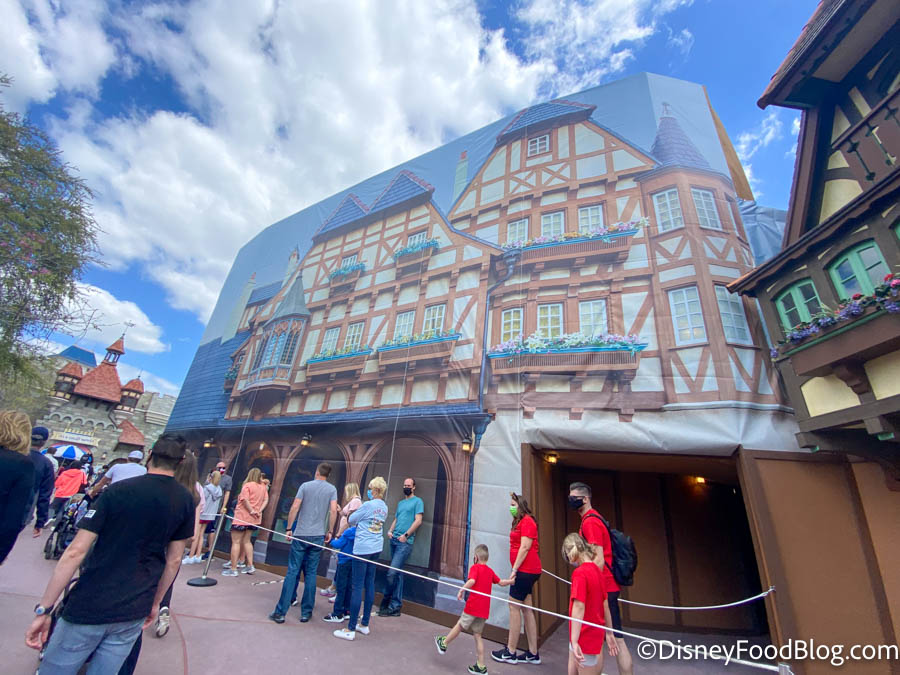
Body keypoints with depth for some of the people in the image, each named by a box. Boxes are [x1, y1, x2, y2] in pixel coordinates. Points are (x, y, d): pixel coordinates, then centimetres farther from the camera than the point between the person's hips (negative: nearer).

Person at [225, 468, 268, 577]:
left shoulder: (247, 485, -12)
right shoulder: (263, 487, 6)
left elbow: (245, 499, -22)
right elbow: (266, 500, 1)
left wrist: (251, 511, -14)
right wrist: (259, 510, -4)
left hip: (242, 518, -6)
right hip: (254, 519, 6)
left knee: (236, 542, 3)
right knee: (247, 541, 18)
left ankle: (233, 569, 7)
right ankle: (250, 566, 19)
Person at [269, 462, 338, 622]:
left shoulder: (305, 486, 0)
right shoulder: (332, 489, 1)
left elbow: (294, 507, -6)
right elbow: (333, 510, -8)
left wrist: (289, 528, 2)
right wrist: (329, 531, 1)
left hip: (300, 534, -1)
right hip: (318, 536, 1)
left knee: (292, 572, 6)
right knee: (311, 574, 10)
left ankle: (280, 612, 10)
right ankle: (306, 612, 16)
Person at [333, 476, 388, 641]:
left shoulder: (368, 505, -15)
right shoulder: (384, 508, 7)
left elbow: (351, 520, -4)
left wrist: (351, 514, 17)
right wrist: (358, 513, 13)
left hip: (363, 548, -7)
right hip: (376, 548, 8)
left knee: (357, 586, -1)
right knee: (369, 584, 14)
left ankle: (350, 629, 7)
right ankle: (364, 624, 25)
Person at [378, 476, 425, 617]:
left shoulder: (418, 501, -2)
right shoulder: (400, 503, 20)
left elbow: (418, 521, -10)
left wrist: (406, 535, -15)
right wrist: (390, 531, 3)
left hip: (405, 542, -7)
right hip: (394, 540, 7)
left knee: (392, 573, -11)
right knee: (398, 574, 12)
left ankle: (386, 601, 6)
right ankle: (395, 606, 19)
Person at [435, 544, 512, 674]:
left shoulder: (475, 567, -9)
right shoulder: (490, 571, 10)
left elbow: (471, 581, -26)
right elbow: (501, 582, 18)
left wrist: (461, 590, -20)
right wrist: (511, 581, 33)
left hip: (473, 605, -6)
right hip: (485, 609, 6)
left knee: (460, 625, 13)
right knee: (477, 635, 15)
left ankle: (444, 644, 30)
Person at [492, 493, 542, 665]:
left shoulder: (527, 521, -13)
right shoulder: (519, 522, 15)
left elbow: (525, 547, -19)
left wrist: (514, 570, -18)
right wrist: (515, 570, 10)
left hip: (526, 570, -9)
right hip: (525, 570, 9)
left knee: (514, 607, -1)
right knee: (526, 609, 13)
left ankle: (510, 653, 10)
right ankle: (533, 654, 22)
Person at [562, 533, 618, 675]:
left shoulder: (579, 573, -21)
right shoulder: (597, 570, 4)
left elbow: (579, 607, -27)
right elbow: (605, 605, 12)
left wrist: (574, 641, -27)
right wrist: (609, 633, 21)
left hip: (584, 637, -8)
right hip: (595, 634, 8)